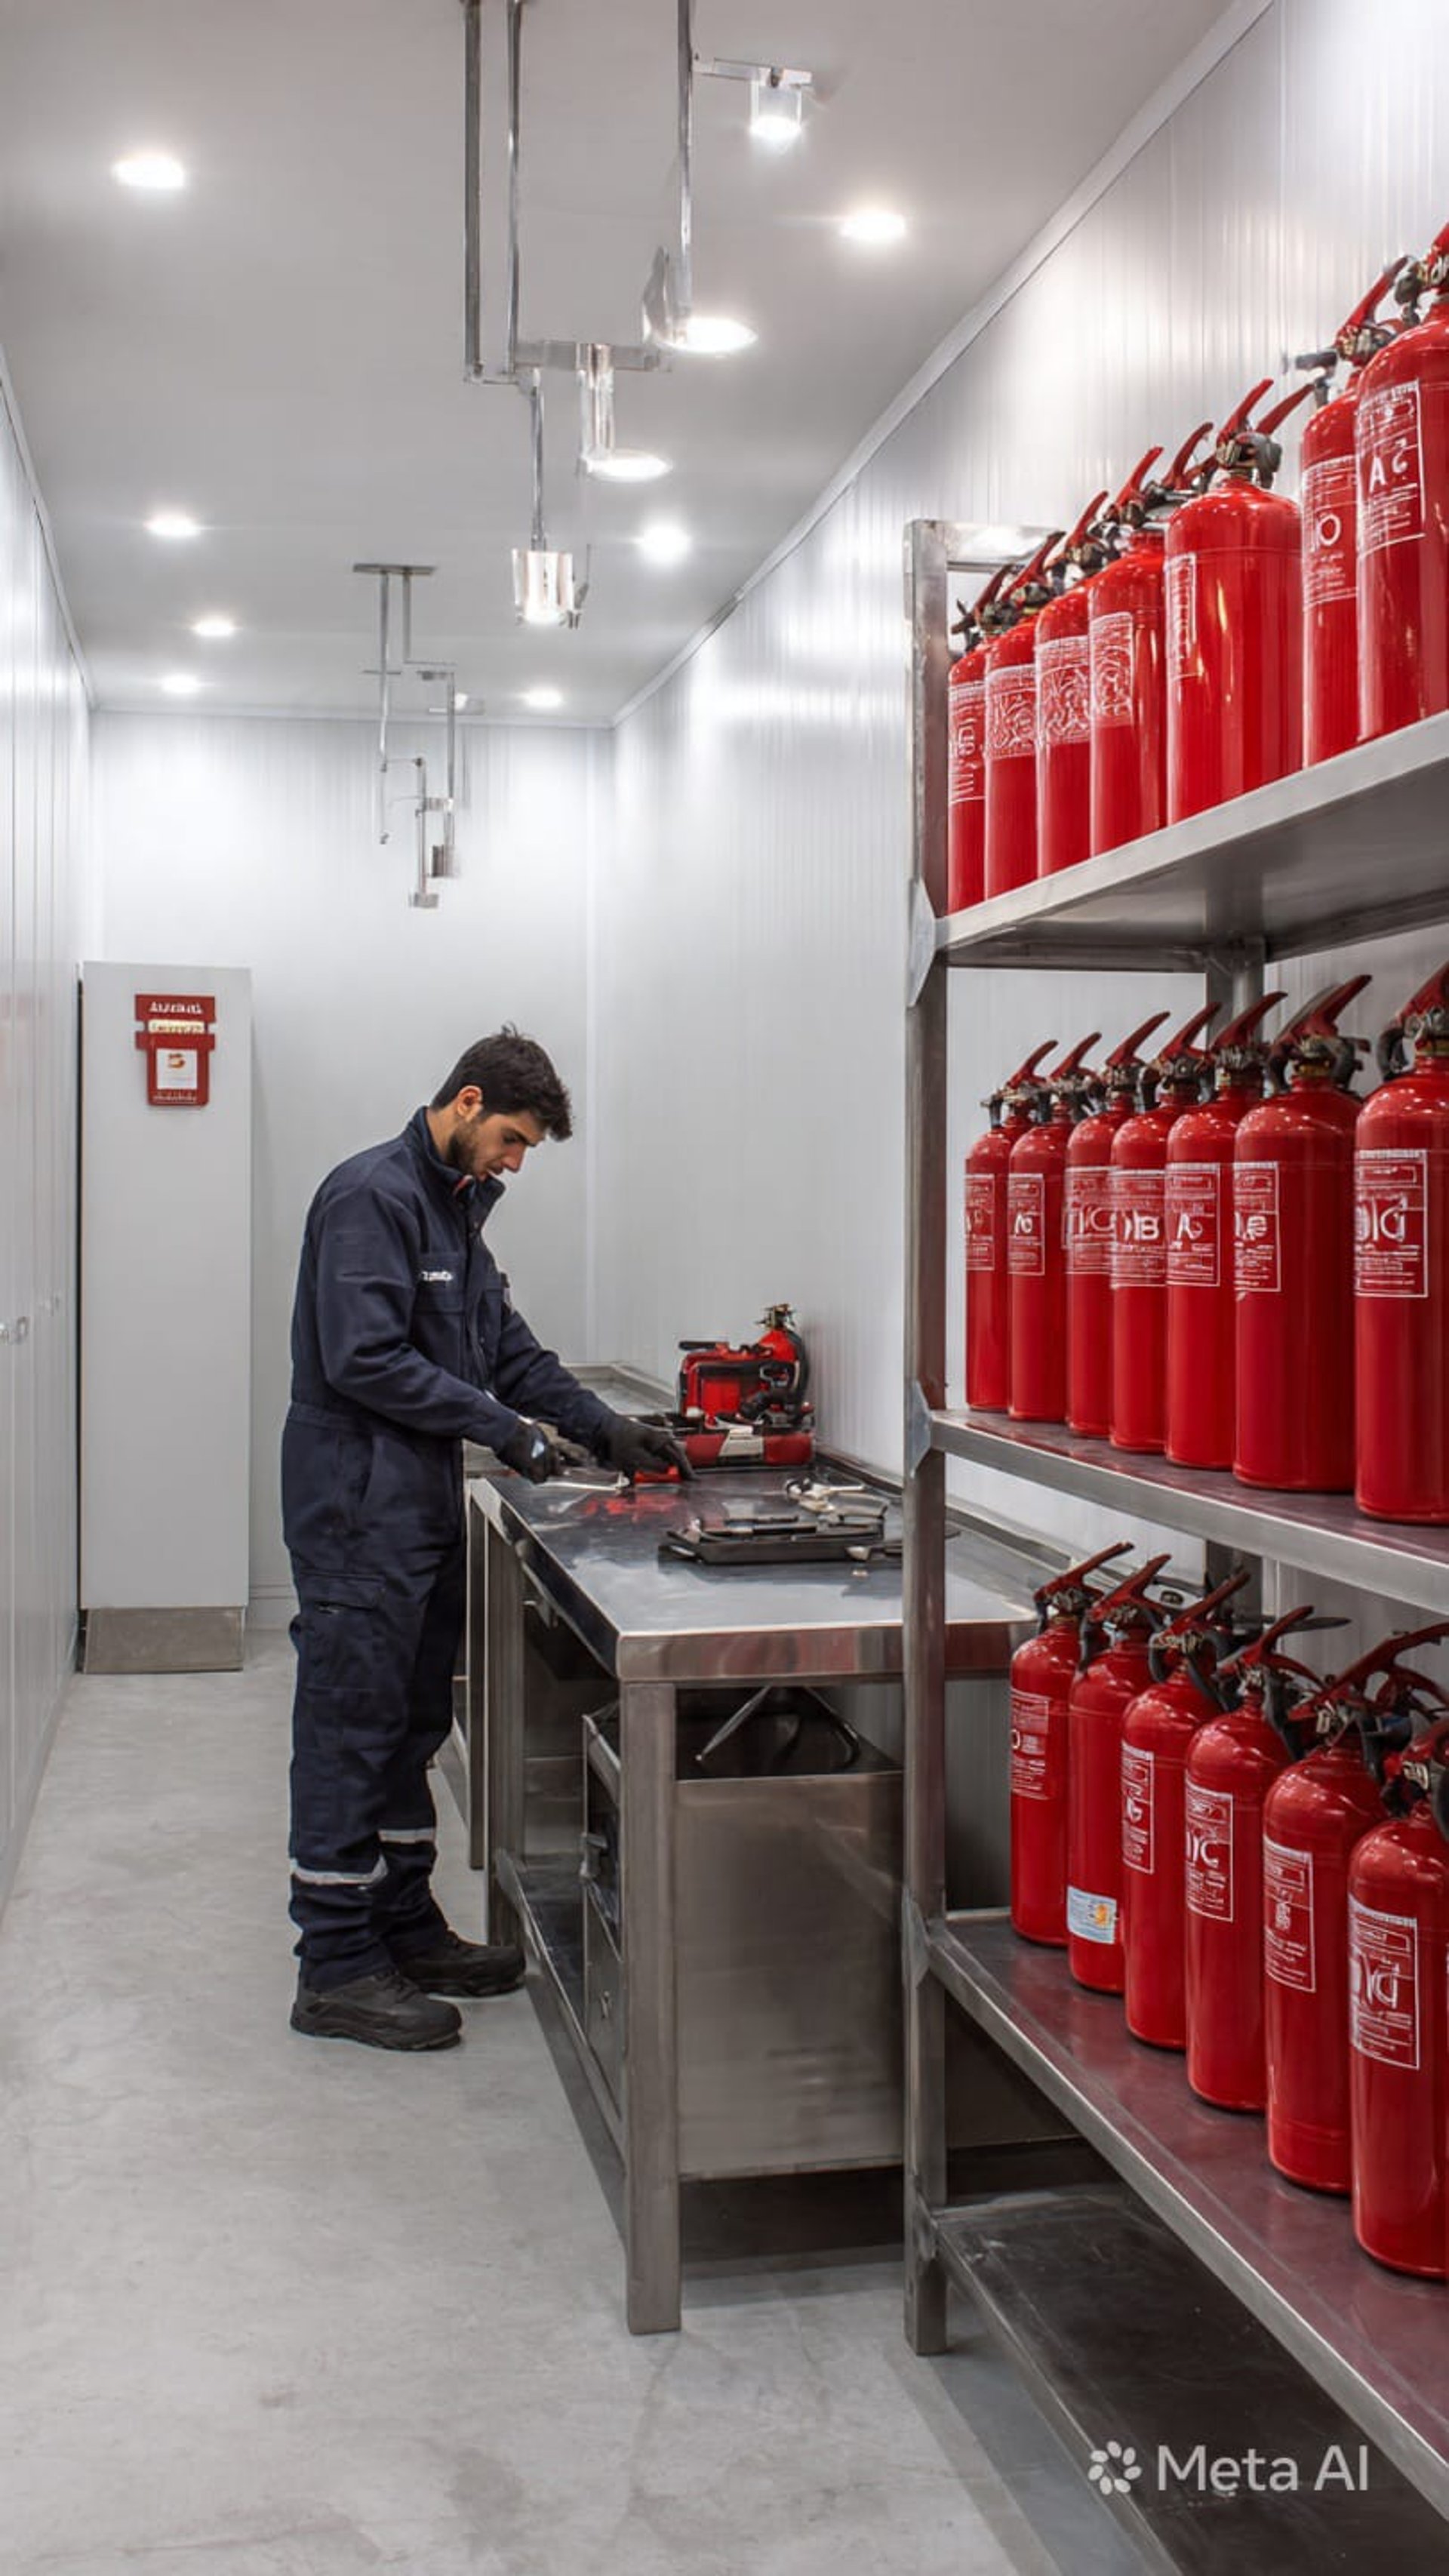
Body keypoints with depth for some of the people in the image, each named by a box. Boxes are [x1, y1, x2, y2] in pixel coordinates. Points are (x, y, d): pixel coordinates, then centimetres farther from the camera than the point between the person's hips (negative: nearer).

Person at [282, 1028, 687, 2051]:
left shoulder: (454, 1205, 16)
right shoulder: (373, 1195, -14)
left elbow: (506, 1344, 18)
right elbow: (364, 1360, -21)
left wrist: (605, 1429, 8)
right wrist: (504, 1428, -18)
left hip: (423, 1504, 10)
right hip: (358, 1503, -10)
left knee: (413, 1724, 15)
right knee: (351, 1727, -4)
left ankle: (405, 1928, 26)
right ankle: (336, 1969, 3)